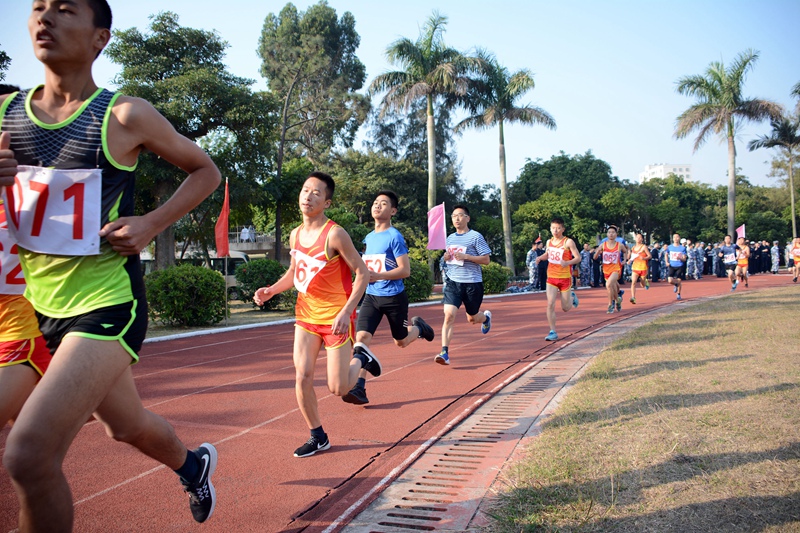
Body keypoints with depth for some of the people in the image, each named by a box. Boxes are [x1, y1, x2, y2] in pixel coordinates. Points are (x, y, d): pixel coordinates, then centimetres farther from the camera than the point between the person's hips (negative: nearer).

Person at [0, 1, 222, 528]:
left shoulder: (124, 117, -10)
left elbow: (206, 171, 1)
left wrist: (151, 224, -12)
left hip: (107, 302, -6)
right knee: (126, 425, 24)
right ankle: (194, 465, 54)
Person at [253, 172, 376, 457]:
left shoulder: (335, 234, -17)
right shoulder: (295, 235, 4)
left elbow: (362, 273, -15)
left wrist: (346, 311, -23)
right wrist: (270, 291, 3)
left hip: (336, 316, -6)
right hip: (306, 315, 6)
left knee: (338, 388, -3)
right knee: (302, 377, -2)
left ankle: (360, 357, 29)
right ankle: (318, 436, 18)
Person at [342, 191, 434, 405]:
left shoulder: (395, 237, -12)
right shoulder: (368, 238, 9)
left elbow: (405, 270, -18)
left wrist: (378, 276, -27)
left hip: (394, 297, -5)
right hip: (371, 297, 5)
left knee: (401, 341, 13)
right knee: (361, 336, -14)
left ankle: (419, 326, 46)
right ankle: (359, 388, -14)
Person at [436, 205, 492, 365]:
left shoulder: (476, 236, -5)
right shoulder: (450, 238, 11)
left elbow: (486, 259, -8)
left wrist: (466, 256, -20)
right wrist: (446, 257, 0)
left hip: (472, 283, -3)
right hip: (453, 282, 3)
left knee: (472, 319, 14)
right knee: (449, 315, -15)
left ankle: (486, 317, 51)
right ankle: (444, 353, -16)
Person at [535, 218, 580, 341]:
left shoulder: (568, 242, -10)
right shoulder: (549, 242, 6)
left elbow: (578, 258, -11)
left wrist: (567, 263, -29)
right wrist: (540, 257, 2)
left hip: (565, 278, -3)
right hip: (551, 277, 3)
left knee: (565, 308, 7)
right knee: (550, 304, -10)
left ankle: (571, 296, 42)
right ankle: (553, 332, -1)